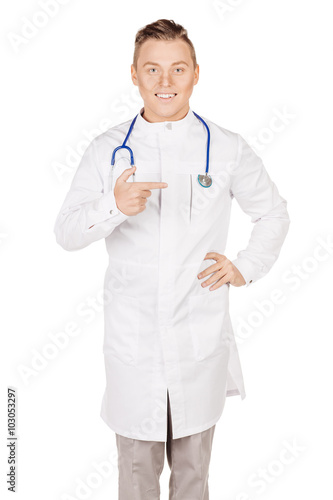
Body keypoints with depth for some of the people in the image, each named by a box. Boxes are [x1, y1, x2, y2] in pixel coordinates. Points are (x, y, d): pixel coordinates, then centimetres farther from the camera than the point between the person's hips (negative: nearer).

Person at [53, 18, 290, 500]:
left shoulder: (227, 148, 1)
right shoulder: (108, 149, 0)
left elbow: (274, 213, 14)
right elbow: (66, 233, -5)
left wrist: (247, 268, 2)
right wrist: (113, 207, -25)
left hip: (201, 338, 0)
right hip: (132, 340, 0)